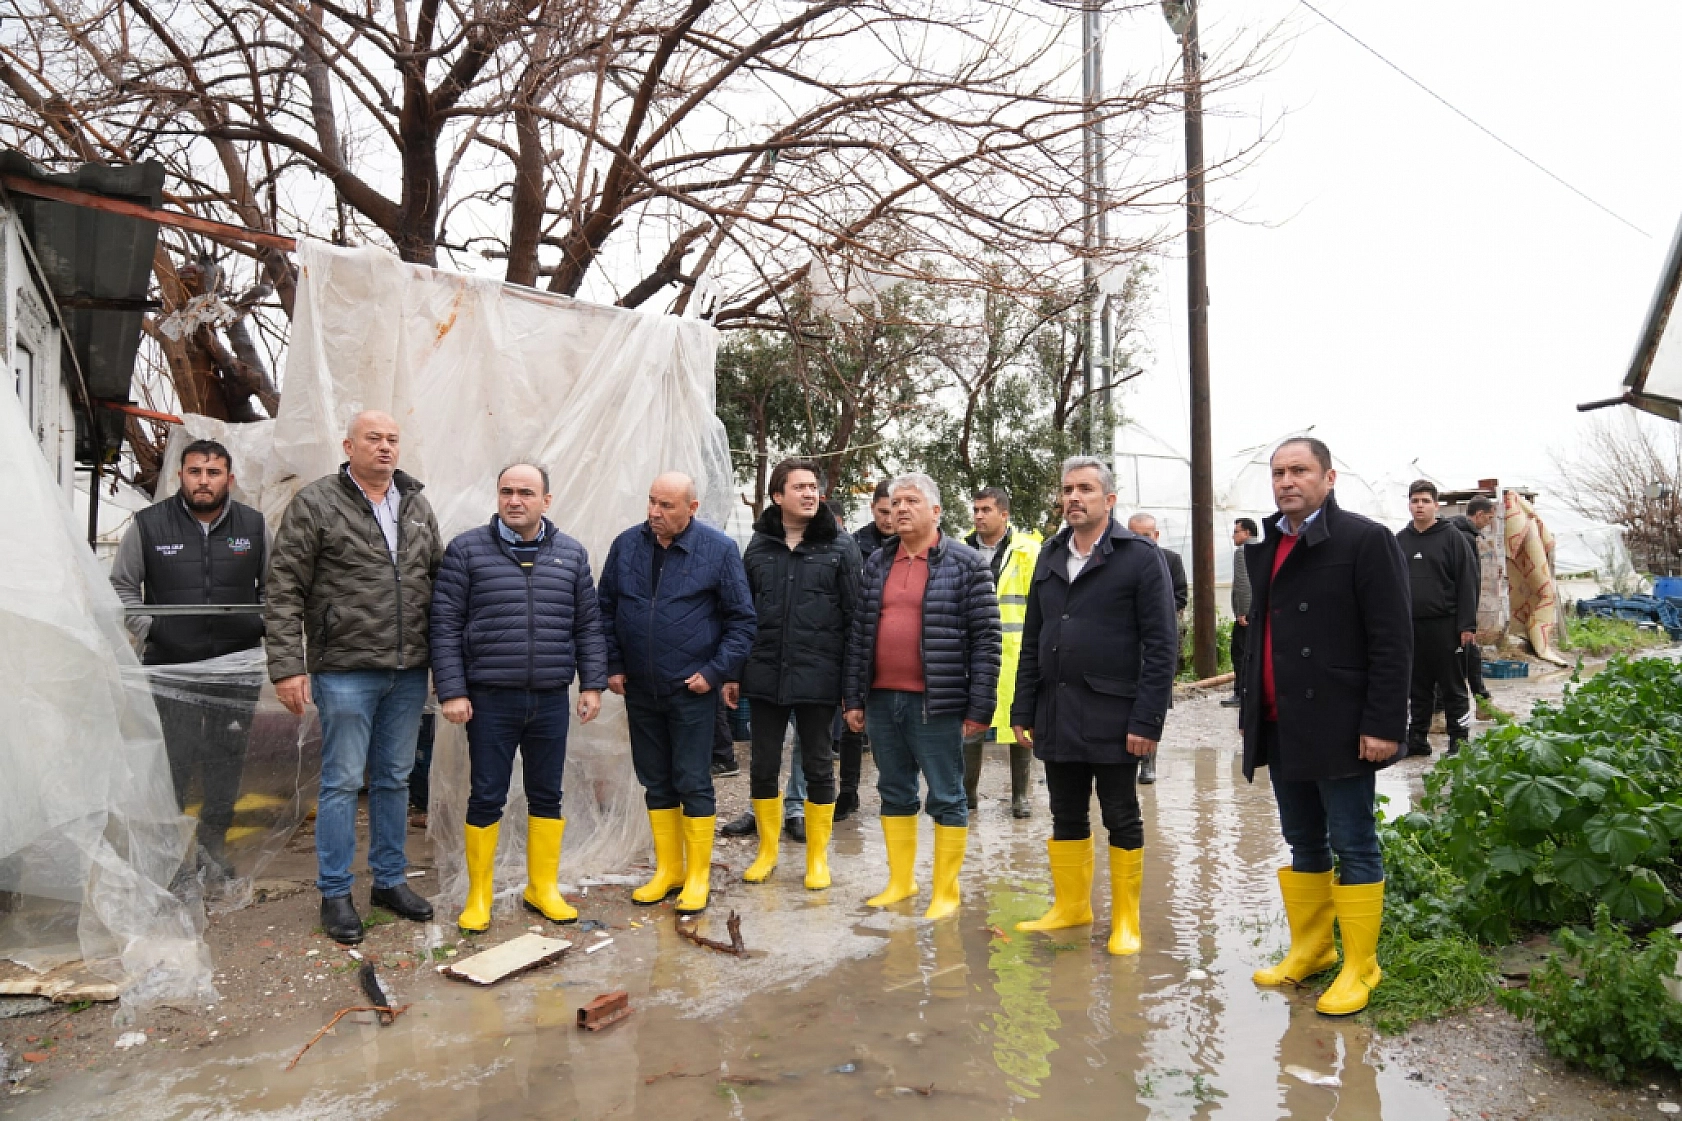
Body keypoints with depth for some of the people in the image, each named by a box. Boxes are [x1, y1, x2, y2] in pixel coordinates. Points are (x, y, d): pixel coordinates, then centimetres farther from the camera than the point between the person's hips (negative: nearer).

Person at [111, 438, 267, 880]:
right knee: (172, 760, 0)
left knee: (227, 760, 10)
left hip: (237, 667, 2)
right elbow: (122, 586, 8)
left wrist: (266, 624, 1)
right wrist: (144, 627, -5)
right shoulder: (148, 525, -1)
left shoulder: (254, 525, 4)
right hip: (170, 667, -2)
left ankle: (213, 843, 26)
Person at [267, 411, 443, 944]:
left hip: (408, 672, 5)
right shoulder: (315, 503, -4)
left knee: (395, 779, 14)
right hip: (346, 671, -5)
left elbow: (436, 581, 16)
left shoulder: (417, 506, 11)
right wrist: (288, 666, -13)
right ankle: (335, 894, 18)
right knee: (342, 781, 3)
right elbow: (284, 591, -7)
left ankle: (390, 880, 28)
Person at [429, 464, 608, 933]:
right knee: (486, 798, 6)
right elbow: (445, 626, -4)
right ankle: (478, 896, 22)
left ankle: (543, 887, 27)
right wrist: (451, 692, -9)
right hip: (489, 700, -2)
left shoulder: (571, 554, 6)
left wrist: (592, 684, 4)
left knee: (547, 796, 12)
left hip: (551, 700, 3)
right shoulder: (467, 550, -2)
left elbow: (588, 626, 9)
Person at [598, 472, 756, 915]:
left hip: (692, 691, -4)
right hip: (639, 691, 4)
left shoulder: (718, 549, -8)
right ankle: (667, 870, 27)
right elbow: (605, 609, 10)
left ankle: (697, 875, 17)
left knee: (692, 783, 3)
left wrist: (716, 671, -11)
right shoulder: (626, 545, 2)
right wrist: (613, 666, 4)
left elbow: (742, 619, -5)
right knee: (655, 781, 13)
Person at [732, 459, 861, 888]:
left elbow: (855, 616, -4)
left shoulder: (841, 546, -2)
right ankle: (767, 851, 28)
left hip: (818, 679, -2)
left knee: (819, 769, 9)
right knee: (763, 768, 11)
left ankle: (817, 857, 24)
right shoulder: (759, 546, 6)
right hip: (764, 676, 3)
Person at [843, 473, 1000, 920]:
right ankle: (900, 882, 29)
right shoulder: (877, 563, 10)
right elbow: (859, 633, 12)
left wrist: (980, 707, -11)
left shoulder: (965, 564, -5)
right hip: (881, 699, 5)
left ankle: (945, 892, 18)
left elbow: (986, 638, -7)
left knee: (946, 799, 5)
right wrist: (854, 697, 8)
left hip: (936, 703, -5)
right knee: (895, 794, 15)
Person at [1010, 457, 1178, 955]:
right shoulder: (1050, 555, 11)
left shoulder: (1140, 555, -6)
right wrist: (1023, 709, 8)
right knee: (1066, 817, 15)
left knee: (1122, 820, 8)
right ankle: (1071, 906, 31)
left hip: (1112, 716, -5)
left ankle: (1126, 921, 22)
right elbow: (1032, 639, 13)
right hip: (1055, 715, 5)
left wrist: (1147, 720, -15)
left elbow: (1162, 645, -10)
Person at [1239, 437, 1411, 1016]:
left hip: (1338, 729, -7)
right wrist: (1250, 708, 15)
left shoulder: (1365, 539, -9)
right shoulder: (1262, 545, 13)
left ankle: (1359, 967, 17)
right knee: (1303, 845, 17)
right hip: (1280, 728, 7)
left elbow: (1393, 640, -13)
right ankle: (1309, 950, 30)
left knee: (1354, 849, 4)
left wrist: (1382, 724, -17)